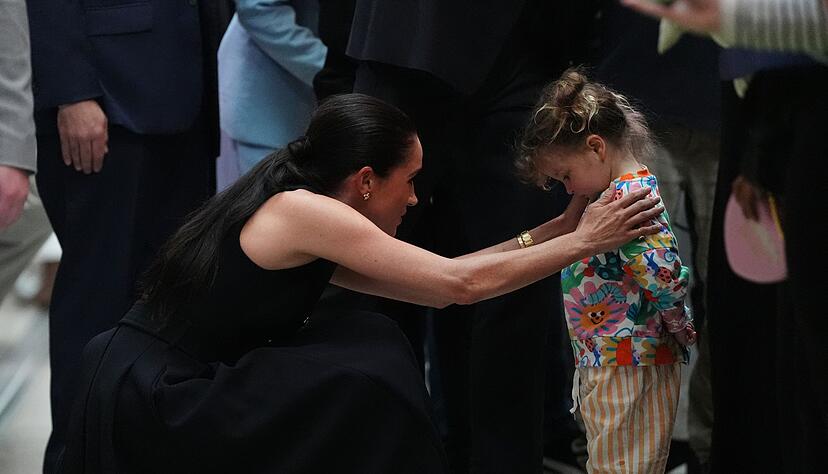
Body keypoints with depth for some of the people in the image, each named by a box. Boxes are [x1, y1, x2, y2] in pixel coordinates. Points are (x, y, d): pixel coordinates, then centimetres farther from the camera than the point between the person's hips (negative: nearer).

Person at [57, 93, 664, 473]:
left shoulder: (306, 227, 12)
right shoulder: (305, 212, -15)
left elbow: (437, 280, 14)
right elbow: (460, 285, -15)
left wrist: (551, 231, 15)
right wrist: (583, 243, -5)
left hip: (152, 388, 9)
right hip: (151, 406, -9)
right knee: (372, 366, -9)